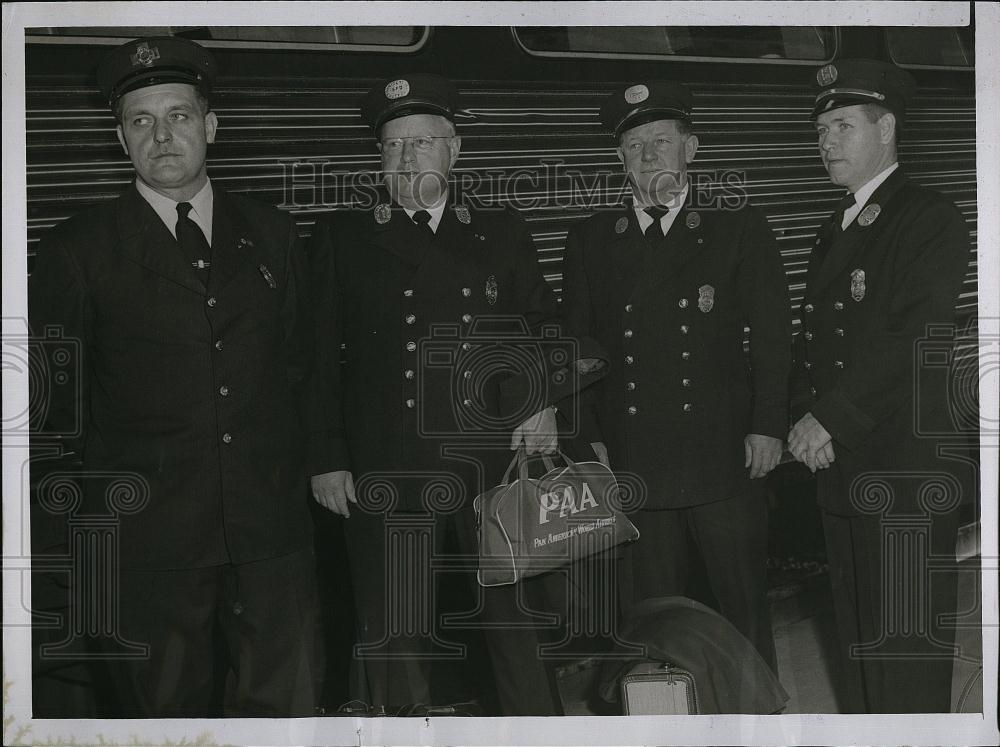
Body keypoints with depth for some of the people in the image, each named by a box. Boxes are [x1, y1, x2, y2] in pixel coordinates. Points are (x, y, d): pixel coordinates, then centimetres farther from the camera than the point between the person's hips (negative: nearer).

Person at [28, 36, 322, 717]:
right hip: (148, 535, -2)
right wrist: (115, 485, 3)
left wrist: (285, 468, 9)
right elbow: (56, 400, 5)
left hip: (272, 526, 2)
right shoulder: (78, 251, 1)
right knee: (168, 713, 8)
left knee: (288, 705, 4)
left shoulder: (272, 234, 11)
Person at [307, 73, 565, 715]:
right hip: (387, 478, -1)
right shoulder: (342, 237, 8)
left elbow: (545, 327, 18)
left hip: (497, 467, 1)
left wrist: (543, 402, 1)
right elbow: (321, 355, 5)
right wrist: (328, 458, -1)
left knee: (520, 626, 5)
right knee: (396, 639, 4)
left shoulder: (502, 232, 13)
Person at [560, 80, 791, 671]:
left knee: (745, 610, 4)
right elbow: (575, 345, 12)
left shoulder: (741, 229, 6)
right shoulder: (591, 240, 12)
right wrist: (587, 436, 4)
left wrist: (768, 425, -5)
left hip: (726, 461, -2)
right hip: (631, 465, 2)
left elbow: (773, 335, 3)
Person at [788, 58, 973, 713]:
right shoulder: (836, 233, 20)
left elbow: (917, 341, -17)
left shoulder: (932, 219, -7)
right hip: (841, 472, 8)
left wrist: (833, 418, -16)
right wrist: (807, 418, 1)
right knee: (858, 645, 14)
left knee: (906, 654, -4)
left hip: (906, 473, -8)